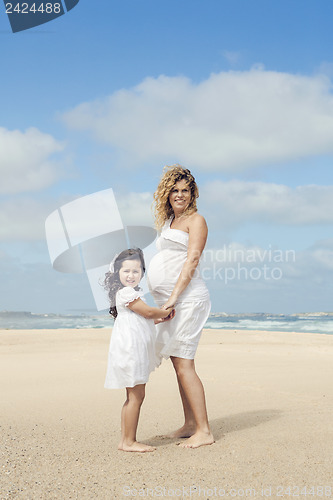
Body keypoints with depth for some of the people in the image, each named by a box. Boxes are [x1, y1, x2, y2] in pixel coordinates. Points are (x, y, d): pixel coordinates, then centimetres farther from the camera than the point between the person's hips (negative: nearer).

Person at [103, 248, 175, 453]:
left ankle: (125, 440, 17)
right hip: (130, 349, -11)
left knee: (134, 396, 12)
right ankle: (129, 441, -2)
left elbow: (143, 319, 25)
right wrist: (166, 312, 1)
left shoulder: (131, 293, 21)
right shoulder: (125, 293, -12)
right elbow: (147, 312, -15)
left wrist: (161, 318, 13)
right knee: (136, 396, -8)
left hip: (137, 350, 11)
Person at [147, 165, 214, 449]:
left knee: (183, 364, -11)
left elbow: (192, 260, -13)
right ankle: (190, 424, 19)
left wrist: (174, 297, -20)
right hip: (168, 300, 8)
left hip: (187, 297, -8)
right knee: (178, 363, 10)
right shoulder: (168, 222, 20)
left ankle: (204, 431, -6)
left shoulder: (196, 220, -3)